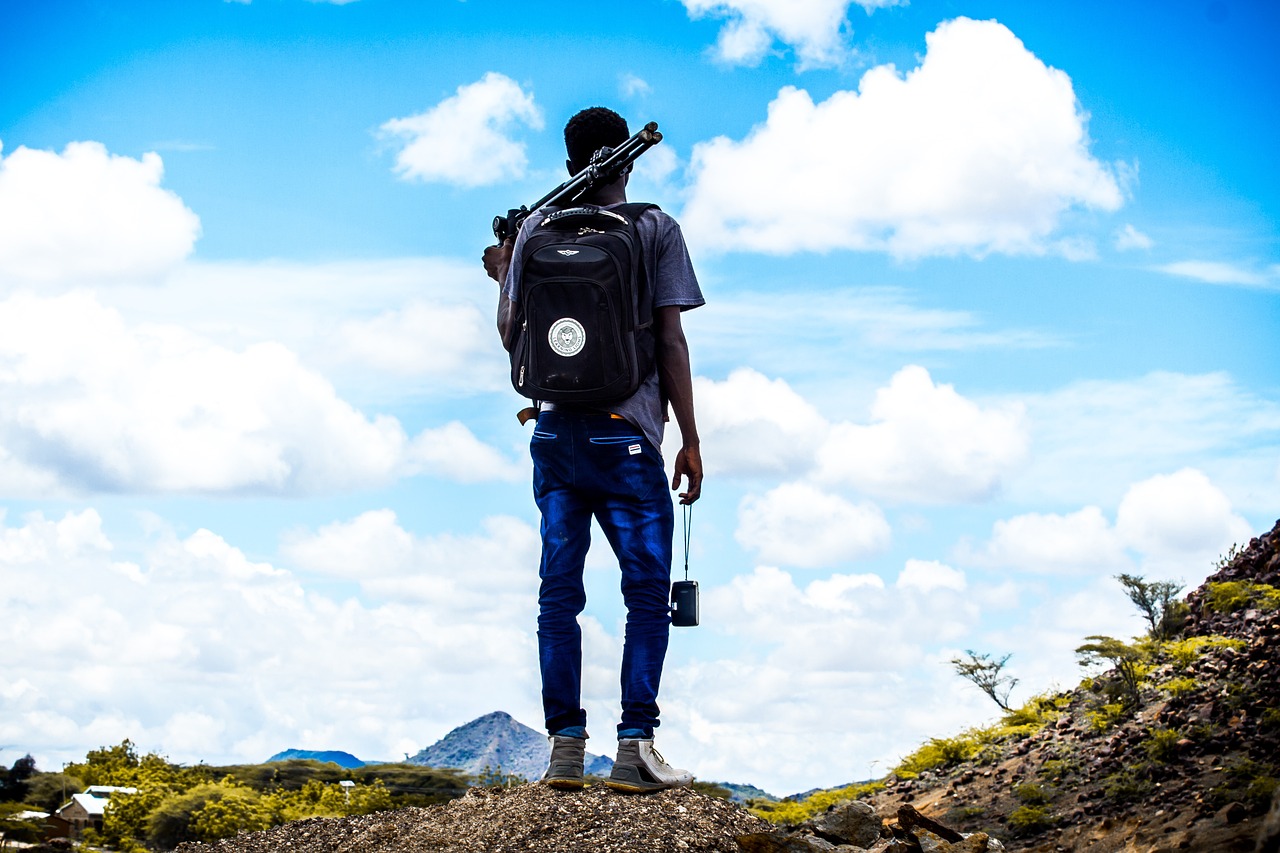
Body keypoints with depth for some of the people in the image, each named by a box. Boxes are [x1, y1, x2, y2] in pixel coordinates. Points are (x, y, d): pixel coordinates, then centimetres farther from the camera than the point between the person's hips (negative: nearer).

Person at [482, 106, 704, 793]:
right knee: (647, 590, 0)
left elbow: (512, 334, 9)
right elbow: (671, 341, -3)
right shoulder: (655, 229, 0)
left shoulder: (535, 228, 8)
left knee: (559, 591, 5)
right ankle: (634, 747, -8)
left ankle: (565, 745, 2)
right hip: (625, 437, -3)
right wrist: (690, 440, 1)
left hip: (554, 433, 3)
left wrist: (504, 277, 29)